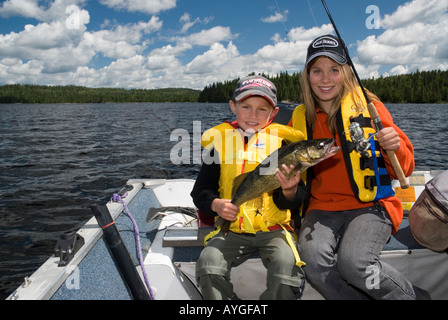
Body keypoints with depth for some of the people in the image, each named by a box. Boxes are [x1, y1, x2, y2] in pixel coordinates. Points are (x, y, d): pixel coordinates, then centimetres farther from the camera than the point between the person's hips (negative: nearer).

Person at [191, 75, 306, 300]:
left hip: (273, 228, -1)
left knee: (287, 264, -27)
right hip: (232, 229, 1)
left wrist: (289, 191, -23)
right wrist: (215, 204, -16)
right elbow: (200, 190, 5)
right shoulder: (219, 140, 5)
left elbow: (290, 204, 0)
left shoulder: (282, 140, 2)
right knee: (208, 263, -23)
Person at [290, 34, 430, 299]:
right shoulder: (300, 118, 8)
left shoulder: (369, 107, 1)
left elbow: (404, 170, 2)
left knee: (354, 262, -29)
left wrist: (395, 147, -19)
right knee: (314, 261, -26)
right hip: (322, 209, 3)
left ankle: (412, 295, 2)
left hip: (371, 205, -2)